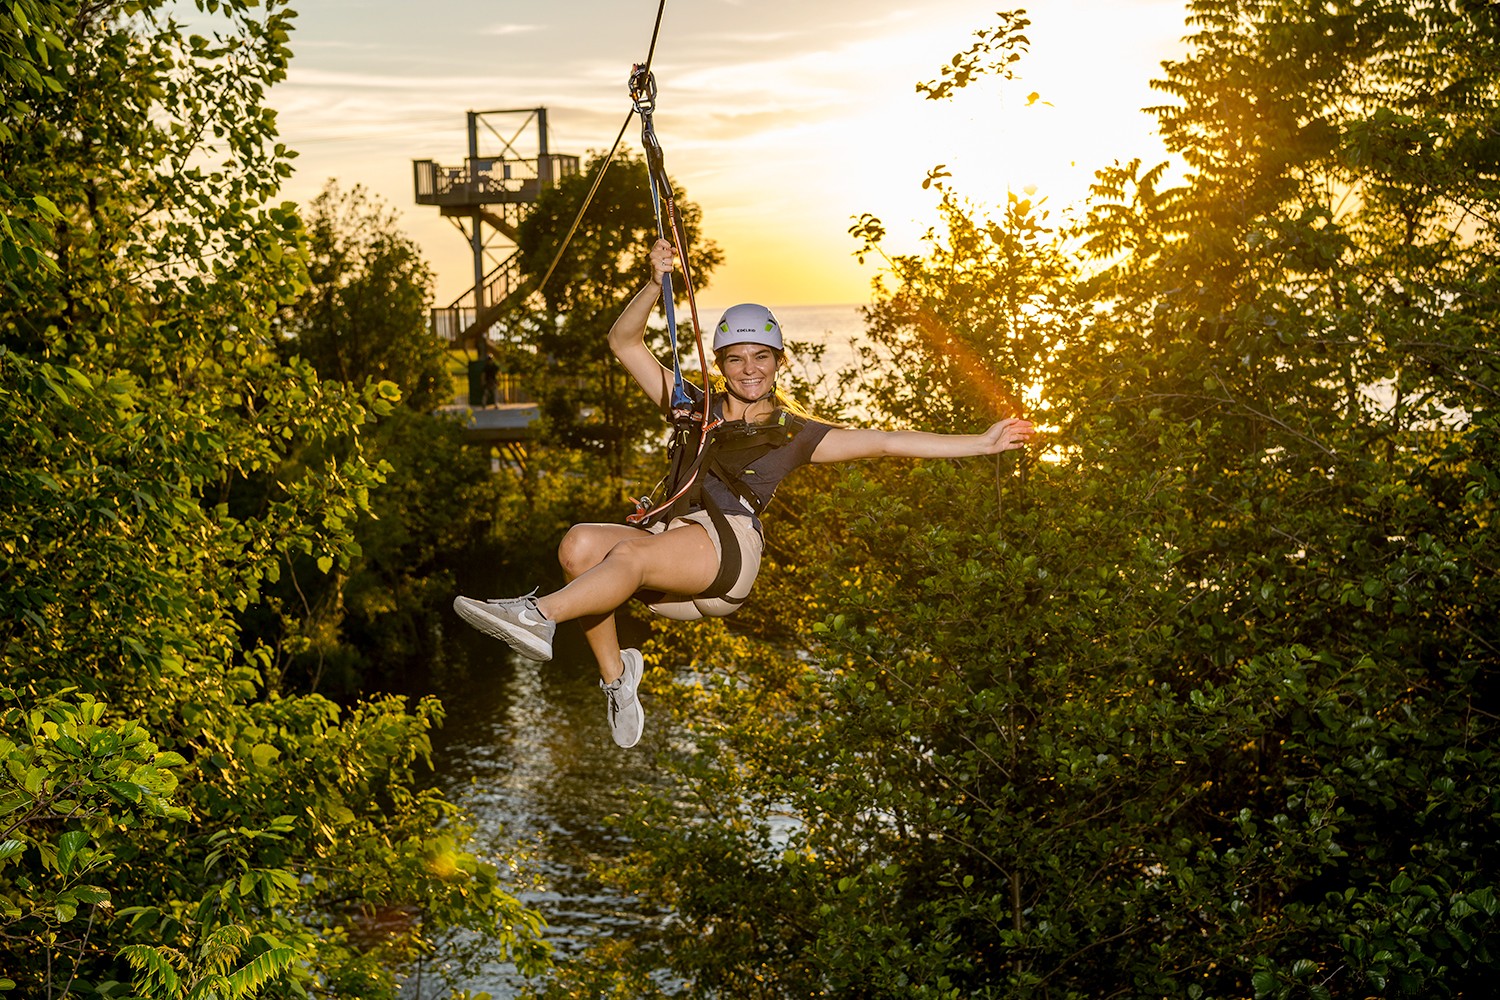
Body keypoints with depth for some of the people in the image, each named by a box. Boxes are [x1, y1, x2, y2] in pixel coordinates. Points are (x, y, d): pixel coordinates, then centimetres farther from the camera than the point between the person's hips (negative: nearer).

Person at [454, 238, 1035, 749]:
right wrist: (656, 284, 3)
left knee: (633, 552, -34)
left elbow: (885, 443, 17)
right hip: (666, 549, 3)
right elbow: (625, 343, 19)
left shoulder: (793, 435, 20)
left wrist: (982, 444, 10)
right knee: (579, 544, -27)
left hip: (728, 549, -3)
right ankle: (615, 671, -17)